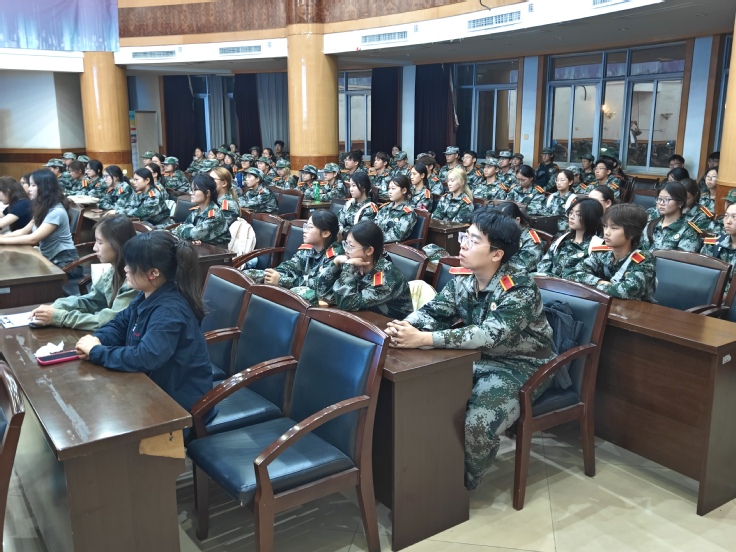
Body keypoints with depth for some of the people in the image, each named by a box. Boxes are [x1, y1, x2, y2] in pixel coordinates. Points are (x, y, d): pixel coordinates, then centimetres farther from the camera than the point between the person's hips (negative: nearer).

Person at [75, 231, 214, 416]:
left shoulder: (169, 311, -29)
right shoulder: (146, 296, 0)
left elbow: (145, 358, -36)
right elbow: (119, 324, 10)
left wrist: (96, 351, -24)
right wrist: (97, 339, -11)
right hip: (156, 385, 8)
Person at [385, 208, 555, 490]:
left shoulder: (519, 288, -25)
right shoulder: (463, 278, -4)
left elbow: (489, 335, -38)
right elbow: (432, 311, -6)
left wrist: (423, 339, -45)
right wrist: (403, 326, -31)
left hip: (521, 366, -6)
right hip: (480, 359, 7)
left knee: (477, 424, -26)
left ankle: (461, 482, 3)